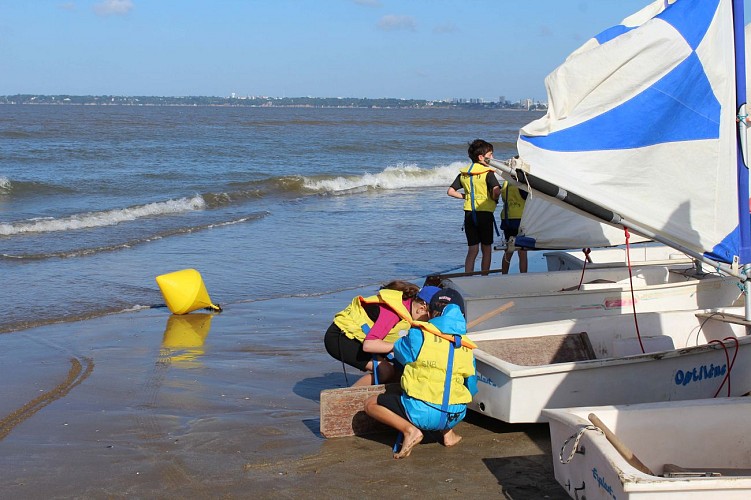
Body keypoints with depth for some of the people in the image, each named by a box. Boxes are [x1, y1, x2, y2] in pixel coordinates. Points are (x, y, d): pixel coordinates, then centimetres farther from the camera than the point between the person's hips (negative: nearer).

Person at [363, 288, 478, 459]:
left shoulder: (419, 335, -6)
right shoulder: (466, 346, 7)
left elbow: (398, 352, 14)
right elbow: (472, 388, 15)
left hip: (422, 413, -5)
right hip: (455, 416, 5)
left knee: (370, 403, 13)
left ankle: (410, 430, -7)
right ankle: (448, 433, 16)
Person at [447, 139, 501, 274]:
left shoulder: (463, 173, 7)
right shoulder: (487, 173, -10)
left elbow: (450, 191, 5)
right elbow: (497, 191, -24)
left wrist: (465, 196, 11)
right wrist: (494, 199, -4)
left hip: (469, 214, 5)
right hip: (485, 214, -5)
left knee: (472, 250, 9)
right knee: (486, 250, 9)